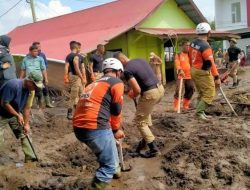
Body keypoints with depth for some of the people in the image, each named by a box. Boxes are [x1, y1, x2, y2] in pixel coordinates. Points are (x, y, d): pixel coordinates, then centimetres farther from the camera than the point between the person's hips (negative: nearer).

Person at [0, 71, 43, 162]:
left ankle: (30, 158, 13)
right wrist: (18, 115, -23)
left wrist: (26, 124, -1)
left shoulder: (27, 89, -8)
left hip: (14, 114, 7)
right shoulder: (13, 85, -32)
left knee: (24, 134, 5)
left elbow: (25, 107, -1)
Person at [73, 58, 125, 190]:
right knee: (110, 164, 7)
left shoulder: (96, 83, 27)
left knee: (108, 152, 32)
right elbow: (116, 110, 2)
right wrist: (116, 130, 18)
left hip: (78, 127, 9)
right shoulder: (117, 83, 3)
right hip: (94, 127, -9)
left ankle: (115, 170, 50)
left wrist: (112, 128, 40)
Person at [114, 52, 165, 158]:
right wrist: (134, 90, 22)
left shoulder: (127, 70, -12)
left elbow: (137, 90, -18)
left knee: (139, 121, 8)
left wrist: (133, 96, 6)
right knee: (145, 112, 32)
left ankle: (154, 149, 10)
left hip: (150, 93, -9)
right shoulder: (140, 60, 13)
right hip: (160, 88, 9)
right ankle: (146, 139, 35)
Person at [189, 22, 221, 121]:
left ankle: (200, 111, 23)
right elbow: (211, 63, -23)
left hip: (194, 71, 9)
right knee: (209, 94, -2)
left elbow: (190, 58, 14)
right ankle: (199, 112, -4)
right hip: (202, 73, -9)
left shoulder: (193, 43, 4)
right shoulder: (205, 46, -22)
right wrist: (216, 77, -19)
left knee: (201, 93, 19)